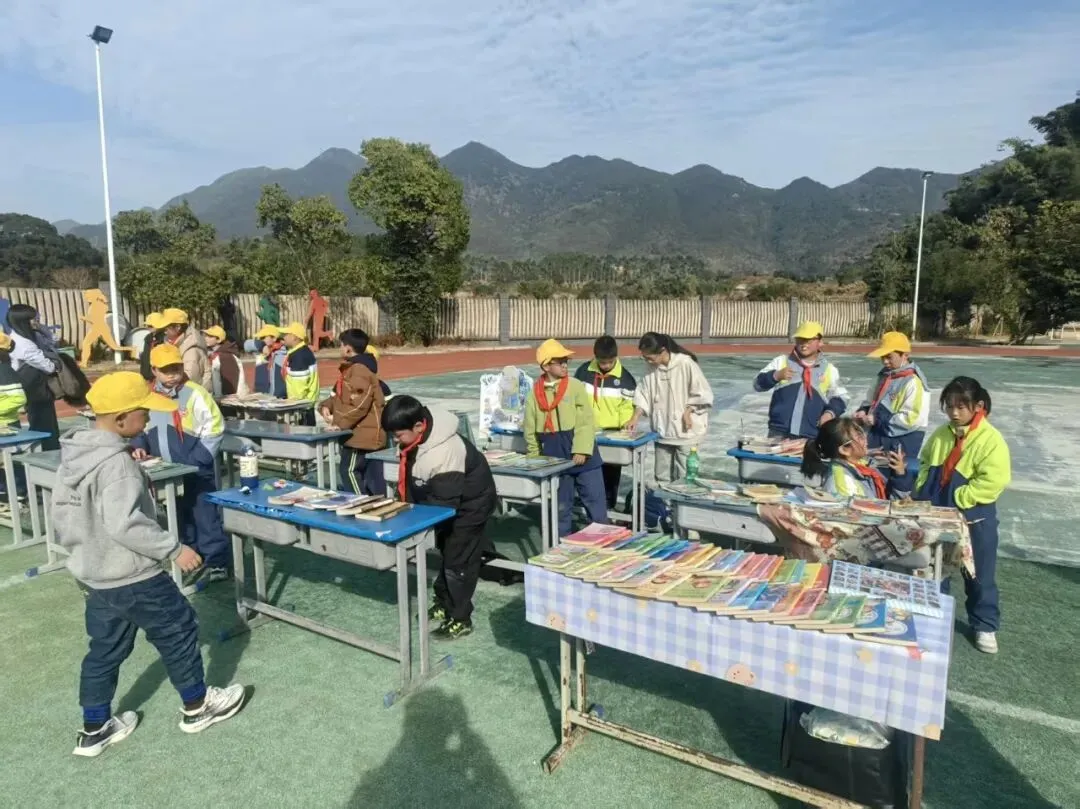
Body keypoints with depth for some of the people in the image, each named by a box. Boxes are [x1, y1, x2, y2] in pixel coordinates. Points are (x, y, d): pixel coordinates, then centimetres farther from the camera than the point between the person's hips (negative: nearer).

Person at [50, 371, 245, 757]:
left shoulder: (74, 453, 3)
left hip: (93, 574, 9)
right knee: (178, 630, 9)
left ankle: (94, 729, 33)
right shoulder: (116, 462, -26)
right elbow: (124, 524, -34)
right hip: (131, 577, -9)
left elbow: (62, 511, 13)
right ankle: (197, 706, 25)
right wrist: (174, 548, -26)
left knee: (105, 648, 21)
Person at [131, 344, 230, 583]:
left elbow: (214, 428, -14)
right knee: (179, 516, 17)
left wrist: (195, 462, -16)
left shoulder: (194, 393, -12)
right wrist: (139, 446, -2)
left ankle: (217, 562, 6)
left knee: (206, 516, -2)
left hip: (197, 471, -6)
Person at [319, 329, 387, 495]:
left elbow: (359, 405, -25)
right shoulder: (351, 368, 17)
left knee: (349, 471, -5)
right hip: (362, 433, 10)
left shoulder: (360, 370, -18)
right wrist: (326, 406, 3)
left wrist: (340, 422, -18)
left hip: (363, 435, -10)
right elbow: (340, 395, 22)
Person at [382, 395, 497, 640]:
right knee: (446, 552, 20)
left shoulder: (443, 454, -40)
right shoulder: (416, 438, -14)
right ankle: (444, 603, 36)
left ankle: (460, 619, 11)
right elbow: (410, 478, 2)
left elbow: (444, 504, -34)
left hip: (469, 503, -9)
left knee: (458, 559, -3)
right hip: (447, 499, 9)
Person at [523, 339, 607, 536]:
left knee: (595, 499, 6)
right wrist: (536, 457, 5)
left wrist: (581, 450, -17)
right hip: (554, 456, 2)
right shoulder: (535, 392, 0)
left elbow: (586, 421, -10)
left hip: (581, 454, -1)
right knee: (560, 504, 15)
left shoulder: (575, 386, -5)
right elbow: (530, 429, 6)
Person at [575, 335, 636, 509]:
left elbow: (627, 406, -5)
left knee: (611, 475, 8)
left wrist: (627, 426, -19)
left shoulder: (625, 377, -8)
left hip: (613, 433, -2)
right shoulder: (583, 371, -3)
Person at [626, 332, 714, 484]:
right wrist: (635, 417, -4)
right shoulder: (652, 368, -2)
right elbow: (643, 394, 5)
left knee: (683, 476, 2)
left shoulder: (686, 363, -17)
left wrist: (688, 412, -15)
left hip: (685, 430, -5)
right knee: (661, 476, 13)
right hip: (662, 430, 5)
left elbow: (702, 393, -11)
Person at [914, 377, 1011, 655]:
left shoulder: (991, 440, -16)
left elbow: (992, 482, -21)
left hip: (974, 519, -5)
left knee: (979, 575, 9)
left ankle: (985, 625, 27)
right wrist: (922, 492, 0)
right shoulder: (940, 435, 2)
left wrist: (955, 500, -20)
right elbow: (925, 465, 14)